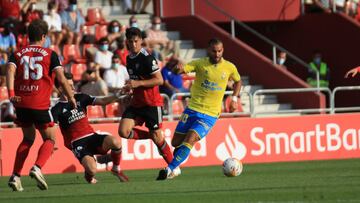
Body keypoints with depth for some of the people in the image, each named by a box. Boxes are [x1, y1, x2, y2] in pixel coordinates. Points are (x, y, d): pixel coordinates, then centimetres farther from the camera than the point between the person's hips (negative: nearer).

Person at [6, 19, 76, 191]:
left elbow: (10, 71, -8)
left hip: (21, 104, 4)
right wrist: (71, 98, 6)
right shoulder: (50, 54, 3)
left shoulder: (18, 54, 11)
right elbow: (61, 79, -4)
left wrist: (11, 93, -17)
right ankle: (37, 168, -18)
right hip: (40, 105, -4)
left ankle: (15, 176, 11)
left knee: (28, 138, 22)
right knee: (50, 140, 10)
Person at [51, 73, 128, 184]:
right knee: (92, 169, -30)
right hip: (78, 144, -4)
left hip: (92, 136, 4)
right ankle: (89, 175, 11)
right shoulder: (57, 109, -3)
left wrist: (117, 96, -6)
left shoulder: (80, 98, 11)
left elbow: (103, 101, 10)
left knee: (115, 142, -28)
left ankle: (116, 169, 0)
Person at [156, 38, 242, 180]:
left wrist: (234, 98, 8)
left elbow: (238, 81, 21)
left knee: (189, 140, -20)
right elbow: (181, 69, -17)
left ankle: (170, 170, -19)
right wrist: (178, 68, -40)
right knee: (176, 143, 4)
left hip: (210, 115, -2)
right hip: (192, 110, 2)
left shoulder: (230, 68, 0)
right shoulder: (200, 64, -3)